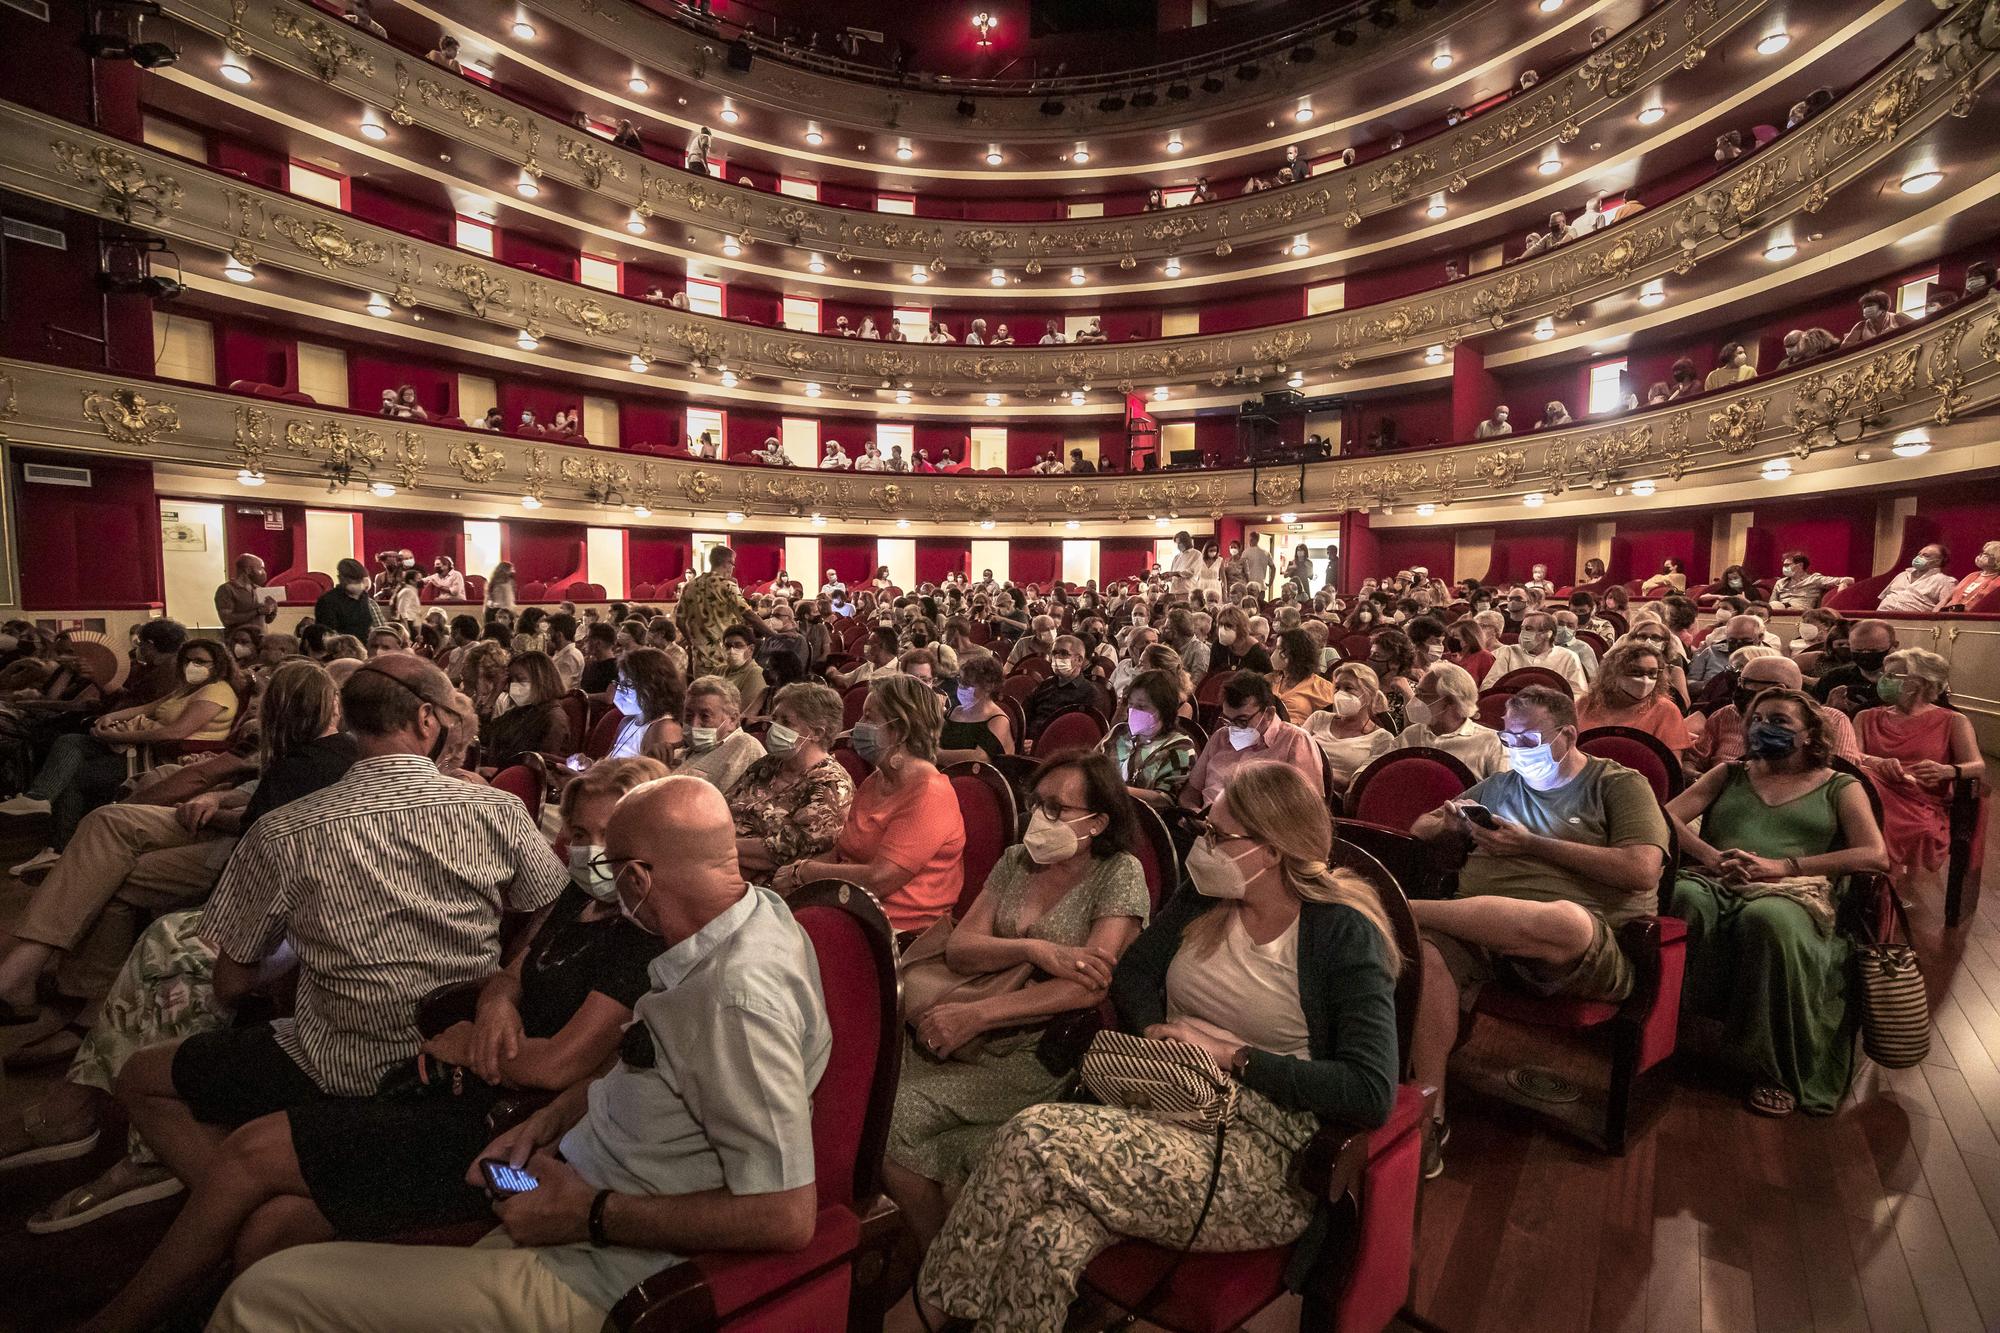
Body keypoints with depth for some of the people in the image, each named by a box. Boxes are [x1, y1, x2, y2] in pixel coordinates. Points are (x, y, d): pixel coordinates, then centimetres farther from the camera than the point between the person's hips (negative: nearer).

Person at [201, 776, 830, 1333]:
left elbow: (786, 1216, -29)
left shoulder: (738, 997, -30)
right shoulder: (753, 912, -1)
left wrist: (593, 1215, -21)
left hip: (590, 1280, -9)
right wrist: (549, 1121, 3)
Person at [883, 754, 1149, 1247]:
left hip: (1045, 1054, -6)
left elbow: (1092, 983, -17)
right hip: (976, 1037, 6)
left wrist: (976, 1014, -21)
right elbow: (958, 948, 2)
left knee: (895, 1118, -18)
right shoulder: (1015, 860, 11)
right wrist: (1036, 951, -17)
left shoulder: (1120, 873, -5)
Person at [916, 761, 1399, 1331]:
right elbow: (1133, 972, 16)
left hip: (1265, 1152, -5)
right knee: (1045, 1239, -30)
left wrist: (1235, 1057, -15)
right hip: (1163, 1111, 5)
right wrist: (1154, 1031, -5)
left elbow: (1372, 1092, -15)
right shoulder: (1204, 898, 9)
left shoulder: (1346, 934, -8)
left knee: (1034, 1140, -25)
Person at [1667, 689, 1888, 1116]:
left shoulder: (1839, 786, 20)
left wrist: (1784, 865, -9)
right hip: (1715, 883, 2)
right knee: (1682, 900, -38)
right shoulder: (1730, 774, 26)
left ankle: (1776, 1072, -24)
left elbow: (1875, 856, 3)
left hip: (1794, 892, -1)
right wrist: (1714, 857, -8)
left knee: (1768, 919, -40)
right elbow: (1667, 816, 12)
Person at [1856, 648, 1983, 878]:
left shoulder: (1953, 721, 15)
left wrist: (1947, 771, -22)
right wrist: (1880, 763, -18)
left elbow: (1979, 767, 2)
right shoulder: (1867, 717, 21)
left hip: (1923, 806, -2)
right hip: (1878, 794, 2)